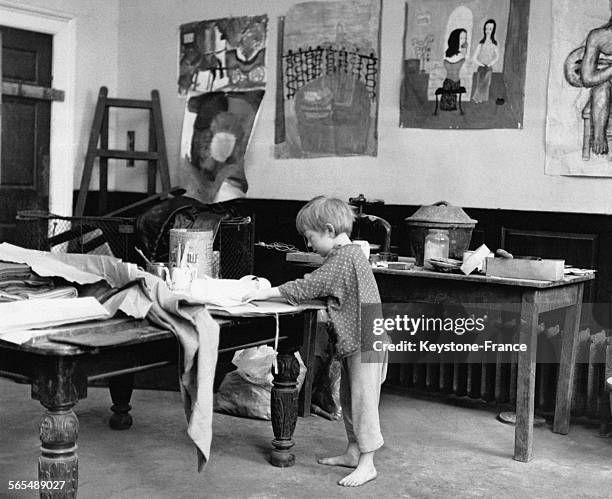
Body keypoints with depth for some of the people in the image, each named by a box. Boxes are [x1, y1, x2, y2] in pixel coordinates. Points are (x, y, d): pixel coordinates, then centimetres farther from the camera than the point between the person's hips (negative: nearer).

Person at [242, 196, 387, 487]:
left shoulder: (344, 257, -18)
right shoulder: (347, 255, 14)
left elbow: (308, 286, -22)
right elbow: (319, 289, 18)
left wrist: (266, 293, -18)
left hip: (364, 342, -11)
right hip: (353, 342, 11)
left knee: (363, 400, -5)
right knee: (348, 398, 17)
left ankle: (366, 464, 2)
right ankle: (353, 452, 27)